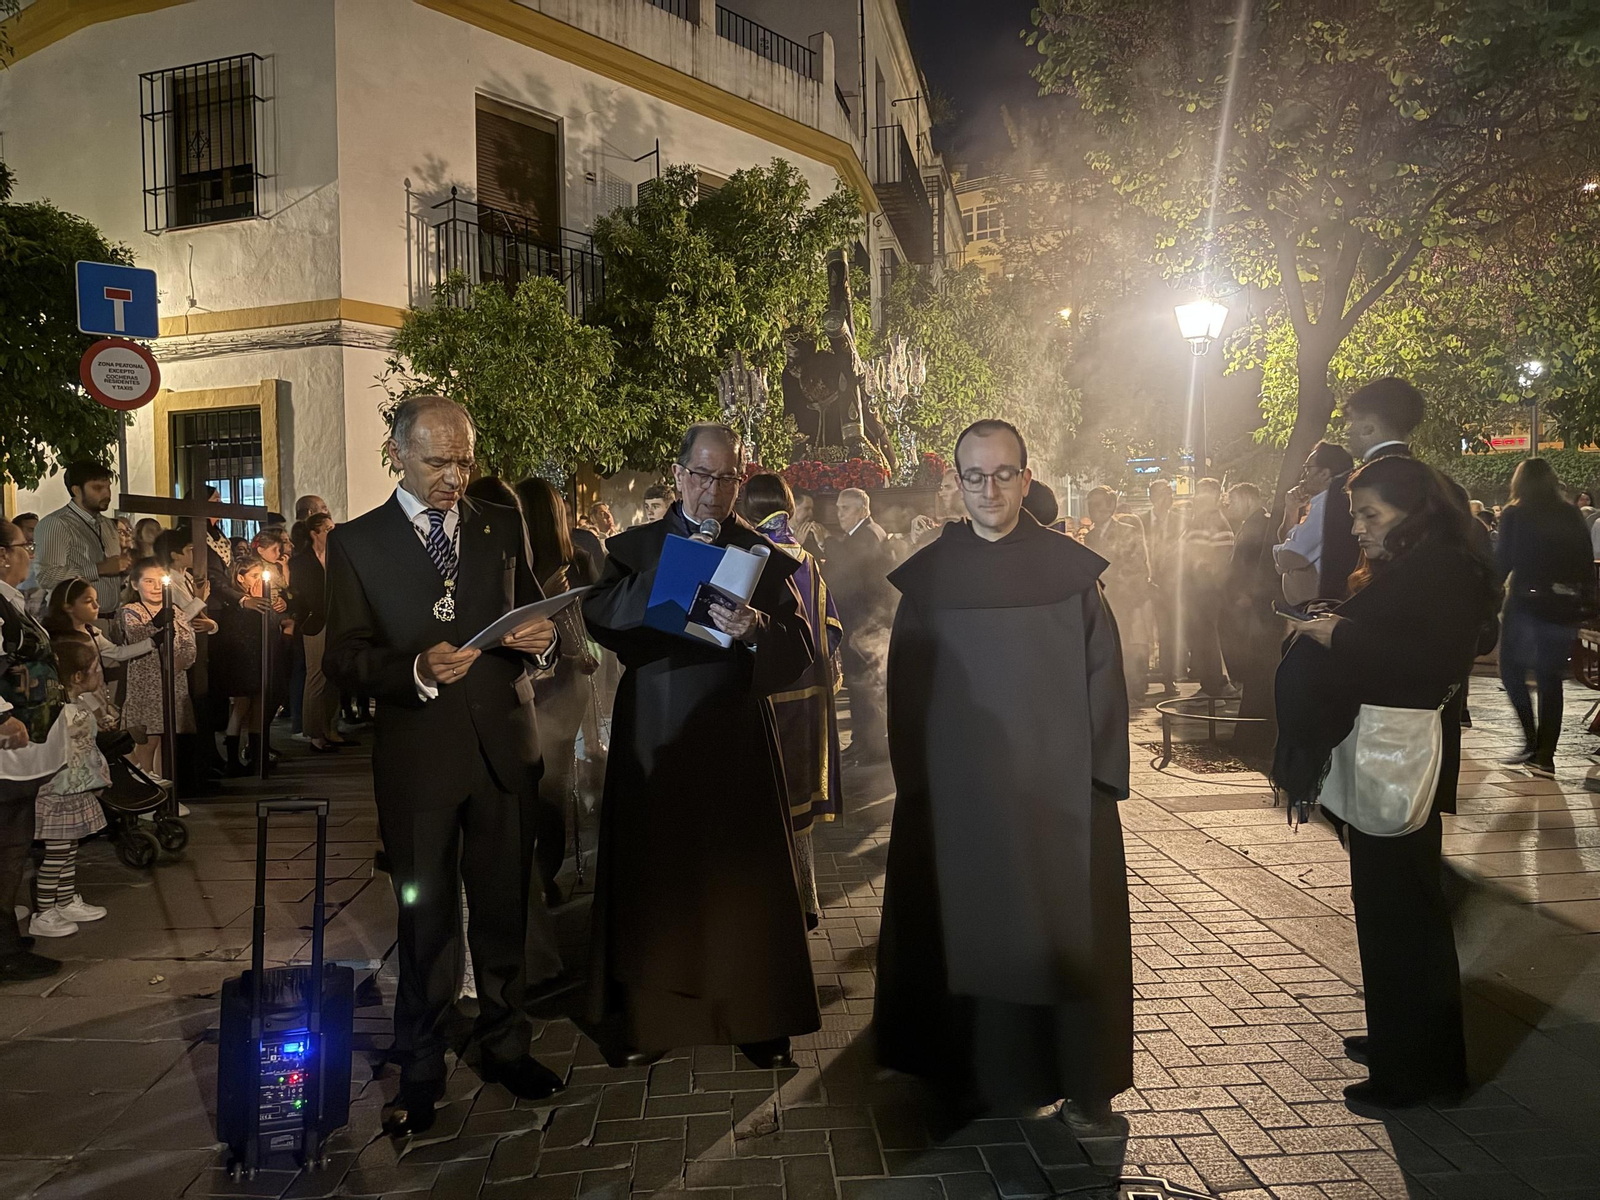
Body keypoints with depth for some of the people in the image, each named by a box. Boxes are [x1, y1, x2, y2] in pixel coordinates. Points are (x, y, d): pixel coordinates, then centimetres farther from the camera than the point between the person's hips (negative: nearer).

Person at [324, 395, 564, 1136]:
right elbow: (342, 659, -5)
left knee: (504, 908, 13)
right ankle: (420, 1071, 27)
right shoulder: (357, 543, 0)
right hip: (417, 755, -2)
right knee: (425, 920, 10)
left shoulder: (503, 527, 8)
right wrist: (416, 671, -23)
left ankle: (504, 1044, 33)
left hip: (505, 747, 2)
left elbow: (536, 619, 13)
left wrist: (542, 639, -11)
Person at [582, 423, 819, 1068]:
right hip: (654, 738, 0)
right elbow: (600, 617, -9)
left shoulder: (763, 555, 7)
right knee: (654, 875, 4)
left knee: (742, 875, 4)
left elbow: (801, 647, -2)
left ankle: (757, 1019, 16)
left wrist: (758, 628, -22)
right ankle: (651, 1016, 19)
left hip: (734, 734, 0)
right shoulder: (634, 548, 8)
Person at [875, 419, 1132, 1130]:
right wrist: (914, 776, 0)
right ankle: (975, 1068, 26)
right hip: (957, 787, 1)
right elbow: (906, 684, 4)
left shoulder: (1069, 569, -1)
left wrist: (1100, 776, -6)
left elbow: (1101, 673, 0)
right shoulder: (928, 576, 1)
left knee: (1065, 930, 5)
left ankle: (1083, 1084, 19)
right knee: (968, 926, 9)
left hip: (1055, 784, 0)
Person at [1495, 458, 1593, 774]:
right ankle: (1544, 755, 7)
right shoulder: (1571, 516, 9)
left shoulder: (1514, 515, -3)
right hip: (1564, 607, 4)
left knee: (1512, 671, 8)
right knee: (1551, 679, 8)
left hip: (1526, 603, -4)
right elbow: (1587, 562, 8)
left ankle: (1532, 742, -4)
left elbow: (1502, 561, -7)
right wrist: (1586, 605, 12)